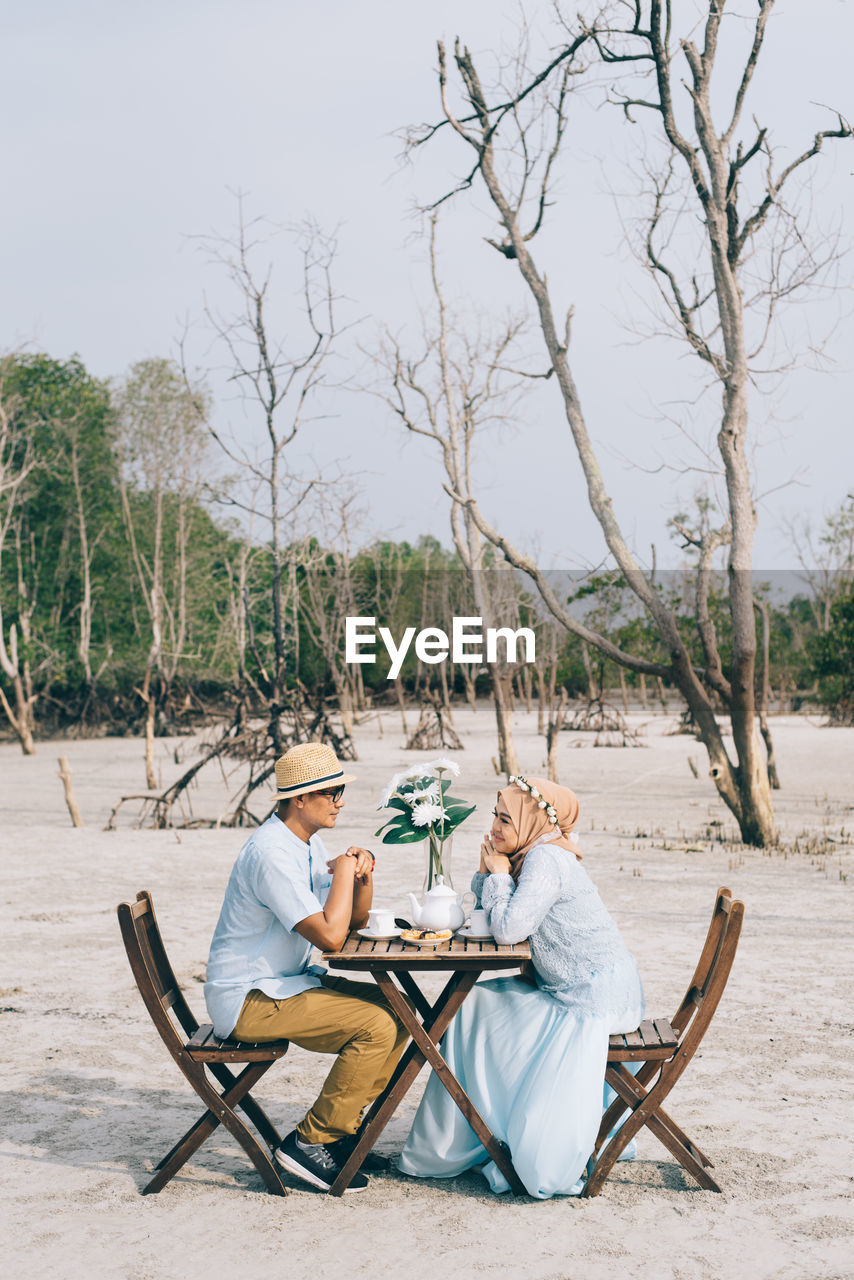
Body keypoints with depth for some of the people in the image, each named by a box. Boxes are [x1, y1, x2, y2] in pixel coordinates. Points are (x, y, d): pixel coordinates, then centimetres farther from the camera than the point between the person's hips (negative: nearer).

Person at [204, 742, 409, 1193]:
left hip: (283, 982, 10)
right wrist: (344, 870, -15)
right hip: (247, 999, -10)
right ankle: (309, 1143, -8)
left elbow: (355, 920, 13)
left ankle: (339, 1127, 10)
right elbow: (330, 936, -28)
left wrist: (362, 876, -6)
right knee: (377, 1025, -20)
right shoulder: (271, 854, -23)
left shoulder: (309, 842, 8)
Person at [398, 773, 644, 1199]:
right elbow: (489, 916, 17)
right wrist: (488, 869, -1)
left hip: (595, 1000, -11)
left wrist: (500, 873, -13)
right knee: (475, 1005, 12)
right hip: (565, 990, 11)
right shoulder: (532, 856, 10)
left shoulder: (546, 860, -20)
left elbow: (508, 928, -27)